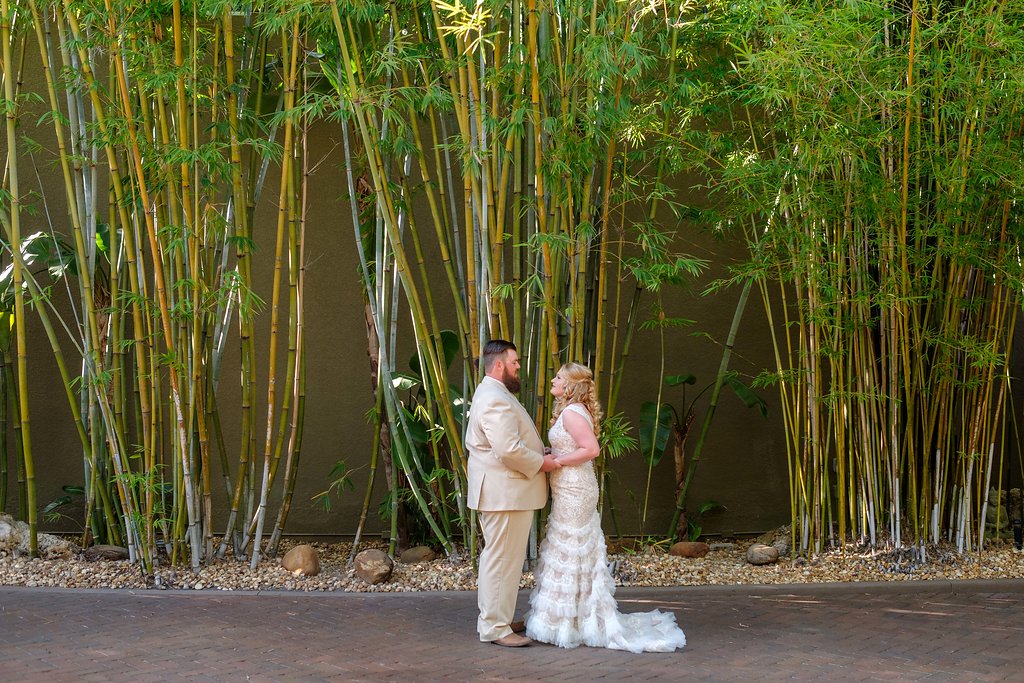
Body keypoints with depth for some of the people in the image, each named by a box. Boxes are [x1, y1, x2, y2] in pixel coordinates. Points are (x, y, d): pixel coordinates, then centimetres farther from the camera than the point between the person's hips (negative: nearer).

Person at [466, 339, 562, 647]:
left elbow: (472, 442, 24)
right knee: (503, 560, -7)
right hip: (506, 493, -12)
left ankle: (493, 618, 28)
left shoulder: (488, 394, 16)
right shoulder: (497, 401, -21)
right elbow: (510, 450, -28)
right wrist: (541, 463, -13)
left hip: (498, 491, 12)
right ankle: (495, 628, -4)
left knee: (496, 557, 19)